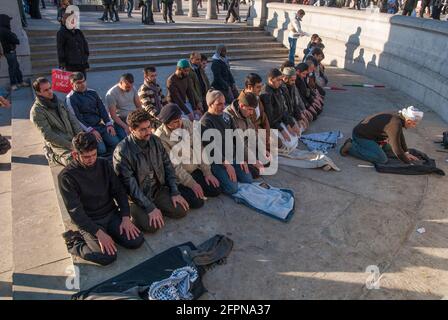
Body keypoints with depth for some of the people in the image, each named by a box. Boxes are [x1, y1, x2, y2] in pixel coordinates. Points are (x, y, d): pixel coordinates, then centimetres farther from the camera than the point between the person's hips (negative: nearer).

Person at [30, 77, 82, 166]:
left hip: (73, 139, 7)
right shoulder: (36, 111, -8)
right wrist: (70, 145, -17)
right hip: (59, 145, -7)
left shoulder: (57, 101, 12)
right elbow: (48, 135, -14)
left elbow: (72, 118, 9)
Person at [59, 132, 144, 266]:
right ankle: (75, 243, 2)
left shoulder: (104, 164, 0)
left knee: (136, 241, -14)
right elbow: (75, 211, -16)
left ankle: (110, 232, 11)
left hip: (112, 214, 5)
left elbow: (119, 191, 4)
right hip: (88, 221, -4)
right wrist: (98, 233, -23)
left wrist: (125, 217, -9)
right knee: (108, 256, -23)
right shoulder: (66, 176, -14)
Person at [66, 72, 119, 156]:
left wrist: (109, 124, 1)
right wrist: (91, 130, -19)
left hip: (100, 124, 6)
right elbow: (76, 119, -10)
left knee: (116, 143, -14)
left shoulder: (92, 93, 13)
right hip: (86, 128, -6)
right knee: (101, 149, -26)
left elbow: (102, 109, 14)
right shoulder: (70, 99, -5)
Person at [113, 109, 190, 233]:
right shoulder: (122, 151, -22)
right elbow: (130, 184, -22)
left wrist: (175, 192, -4)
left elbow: (167, 166, 4)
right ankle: (133, 210, 7)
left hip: (158, 188, 5)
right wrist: (150, 208, -23)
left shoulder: (155, 140, -4)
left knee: (181, 210, -9)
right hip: (136, 195, -5)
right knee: (152, 225, -22)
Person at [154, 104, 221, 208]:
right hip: (178, 177, -5)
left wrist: (207, 172, -4)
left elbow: (199, 149, 0)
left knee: (215, 190, -5)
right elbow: (173, 165, -20)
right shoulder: (160, 137, -21)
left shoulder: (187, 123, -5)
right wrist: (192, 184, -19)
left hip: (194, 168, 6)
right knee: (197, 202, -17)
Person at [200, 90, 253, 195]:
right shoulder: (205, 121, -14)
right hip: (217, 161, -7)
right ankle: (215, 179, 8)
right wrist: (226, 164, -19)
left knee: (249, 180, 0)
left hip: (233, 157, 7)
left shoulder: (226, 116, 8)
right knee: (232, 188, -18)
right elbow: (211, 147, -18)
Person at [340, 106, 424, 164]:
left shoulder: (398, 117, -1)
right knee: (382, 159, -17)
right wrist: (408, 161, -12)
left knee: (390, 151, 19)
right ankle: (351, 147, -9)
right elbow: (397, 149, -25)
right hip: (361, 135, -10)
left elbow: (400, 137, 15)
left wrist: (406, 153, 14)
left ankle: (356, 143, 18)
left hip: (368, 132, 10)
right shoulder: (395, 124, -29)